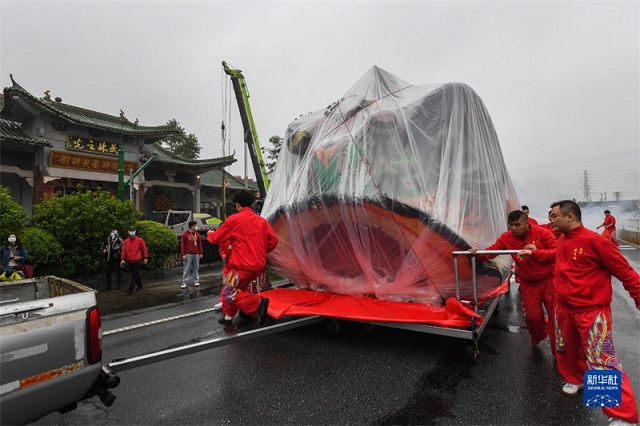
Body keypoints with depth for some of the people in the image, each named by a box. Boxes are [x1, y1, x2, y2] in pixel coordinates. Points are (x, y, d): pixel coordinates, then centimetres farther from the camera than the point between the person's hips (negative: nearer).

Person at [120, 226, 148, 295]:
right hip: (130, 261, 5)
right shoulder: (126, 241, 7)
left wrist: (145, 258, -3)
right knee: (135, 274, 15)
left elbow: (144, 249, -1)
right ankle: (139, 286, 30)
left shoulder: (140, 240, -4)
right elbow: (124, 250, 8)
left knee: (134, 275, -7)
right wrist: (123, 259, 1)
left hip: (137, 261, -5)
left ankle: (130, 289, -9)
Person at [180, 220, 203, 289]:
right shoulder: (185, 234, -3)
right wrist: (183, 254, -9)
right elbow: (182, 244, -4)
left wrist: (201, 253, 11)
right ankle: (184, 282, 3)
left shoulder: (197, 234, 10)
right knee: (186, 268, -2)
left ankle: (196, 281, 16)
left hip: (196, 254, 4)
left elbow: (199, 244, 14)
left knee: (196, 268, 8)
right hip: (188, 254, -4)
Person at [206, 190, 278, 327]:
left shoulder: (234, 219, -6)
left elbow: (216, 238, 4)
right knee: (237, 288, 22)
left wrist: (209, 234, 26)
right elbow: (273, 240, 5)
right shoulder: (262, 220, 8)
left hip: (242, 264, -7)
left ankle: (258, 302, -16)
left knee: (228, 293, 2)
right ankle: (229, 317, 29)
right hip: (258, 264, 7)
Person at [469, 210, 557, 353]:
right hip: (528, 284, 3)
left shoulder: (542, 233, -16)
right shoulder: (507, 237, -7)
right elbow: (491, 250, -13)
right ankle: (537, 336, 47)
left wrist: (534, 253, -34)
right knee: (533, 316, 13)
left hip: (549, 280, -2)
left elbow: (557, 253, -23)